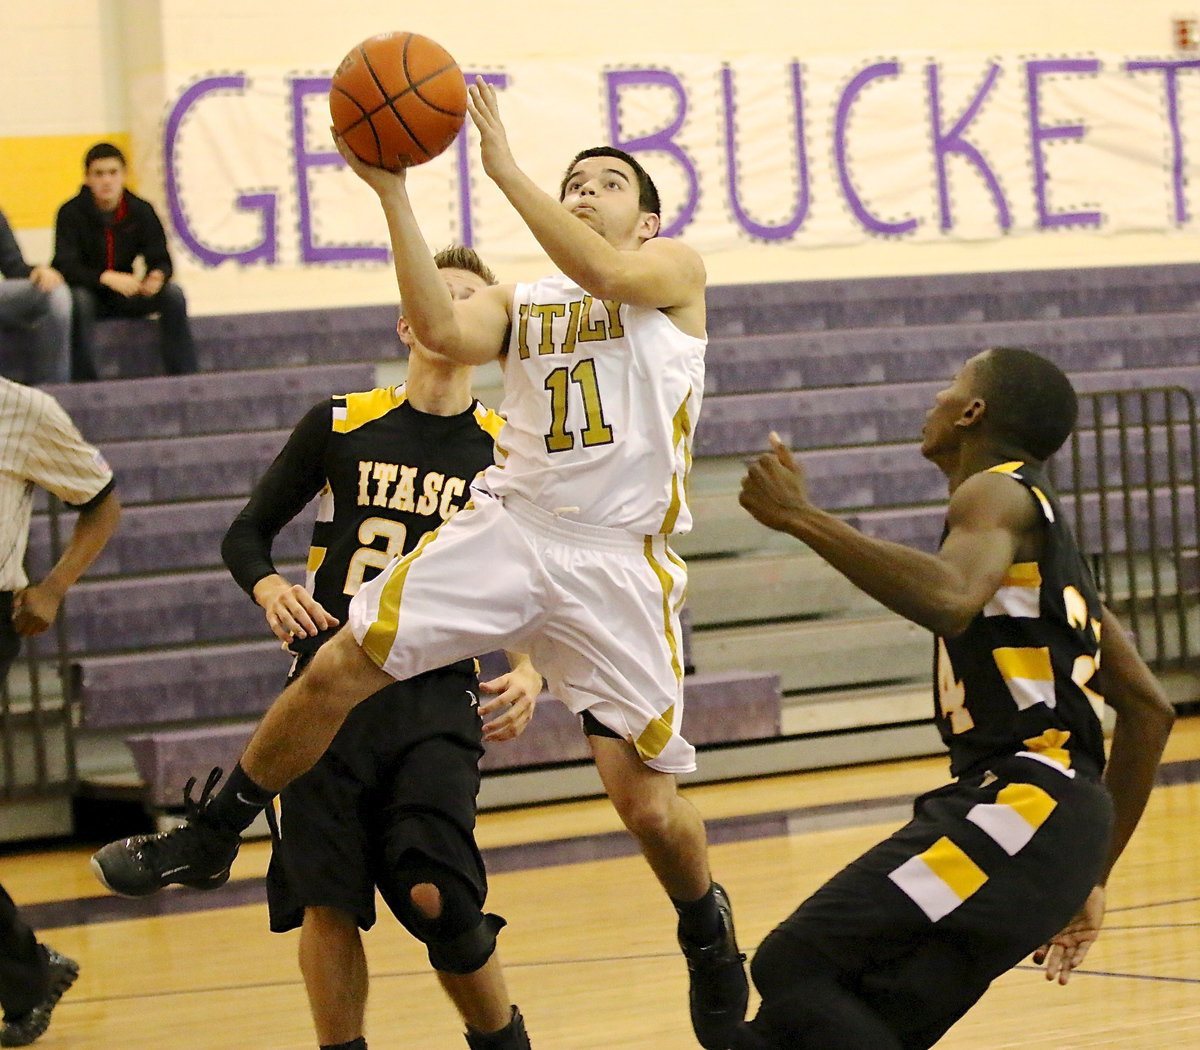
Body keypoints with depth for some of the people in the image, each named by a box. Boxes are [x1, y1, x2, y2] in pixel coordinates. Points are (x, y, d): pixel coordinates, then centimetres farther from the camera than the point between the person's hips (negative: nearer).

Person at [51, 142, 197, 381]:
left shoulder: (141, 211, -3)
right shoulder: (71, 213, -13)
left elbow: (161, 260, -3)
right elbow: (65, 266, -22)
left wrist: (158, 276, -30)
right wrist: (107, 278, -39)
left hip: (126, 295, 3)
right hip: (88, 292, -3)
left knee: (173, 294, -20)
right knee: (78, 299, -37)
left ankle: (184, 379, -21)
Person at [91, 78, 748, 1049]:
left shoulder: (675, 269, 8)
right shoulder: (517, 302, 17)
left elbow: (604, 274, -17)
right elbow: (443, 332, -7)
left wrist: (506, 169, -16)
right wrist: (393, 193, -12)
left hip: (617, 560, -3)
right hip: (509, 526, 3)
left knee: (648, 803, -6)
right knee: (336, 670, -10)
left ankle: (707, 929, 26)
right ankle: (211, 837, 9)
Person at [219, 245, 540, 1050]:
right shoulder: (340, 426, 7)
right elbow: (248, 532, 14)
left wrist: (530, 673, -8)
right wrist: (270, 589, -8)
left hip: (438, 691, -1)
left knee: (437, 896, -17)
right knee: (326, 903, -4)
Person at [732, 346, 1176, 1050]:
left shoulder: (999, 492, -2)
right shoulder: (1044, 539, 27)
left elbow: (951, 601, -27)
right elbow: (1149, 710, 27)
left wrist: (803, 518, -22)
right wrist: (1091, 877, 29)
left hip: (1023, 801, -10)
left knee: (794, 968, -18)